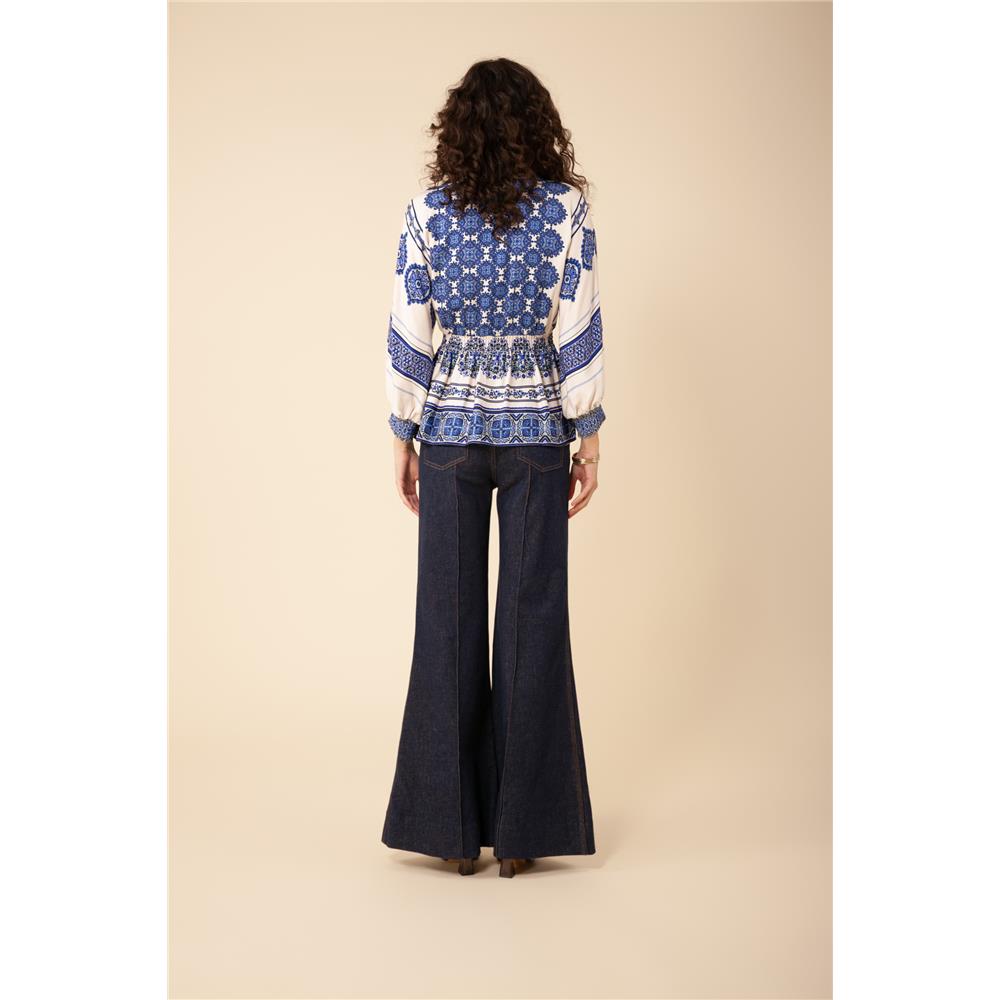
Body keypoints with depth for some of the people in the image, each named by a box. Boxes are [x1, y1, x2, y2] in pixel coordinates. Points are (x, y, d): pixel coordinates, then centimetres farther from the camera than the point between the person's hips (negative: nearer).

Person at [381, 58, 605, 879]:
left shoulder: (428, 210, -1)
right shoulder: (567, 207, -4)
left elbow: (409, 334, -2)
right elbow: (580, 332, -7)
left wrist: (403, 438, 7)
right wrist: (590, 439, 0)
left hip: (451, 427, 1)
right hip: (535, 430, -1)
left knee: (450, 621, 7)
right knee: (532, 620, 5)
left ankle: (453, 824, 13)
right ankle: (521, 826, 12)